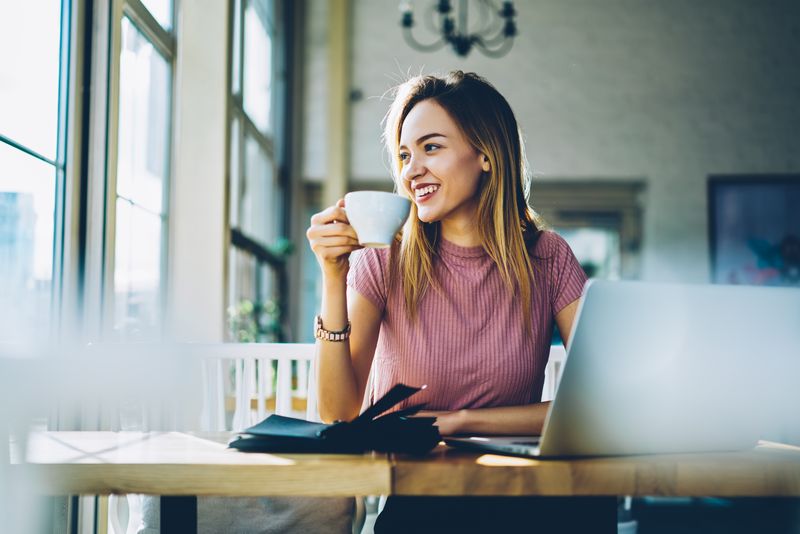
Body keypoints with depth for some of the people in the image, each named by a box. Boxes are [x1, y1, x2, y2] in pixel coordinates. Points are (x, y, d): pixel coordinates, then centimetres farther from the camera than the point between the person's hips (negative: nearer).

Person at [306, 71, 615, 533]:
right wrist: (334, 279, -18)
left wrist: (460, 420, -14)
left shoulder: (548, 259, 0)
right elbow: (339, 415, -8)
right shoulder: (384, 262, -2)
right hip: (402, 496, -1)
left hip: (508, 494, 2)